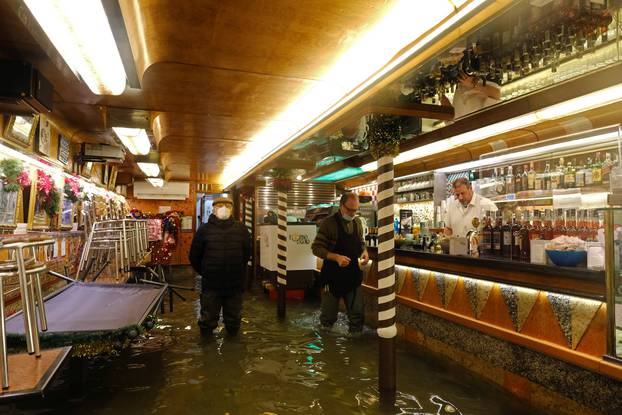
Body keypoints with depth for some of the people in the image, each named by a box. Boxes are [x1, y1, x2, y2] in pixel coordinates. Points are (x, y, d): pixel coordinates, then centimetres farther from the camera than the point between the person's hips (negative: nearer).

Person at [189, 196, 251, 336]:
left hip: (235, 284, 1)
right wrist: (204, 272, 10)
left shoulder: (241, 229, 0)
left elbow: (247, 254, 10)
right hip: (210, 284, -1)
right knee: (208, 319, 14)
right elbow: (194, 256, 5)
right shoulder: (204, 229, -3)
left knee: (234, 319, 17)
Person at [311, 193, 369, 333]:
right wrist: (336, 257, -26)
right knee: (328, 317, 11)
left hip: (354, 276, 5)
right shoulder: (329, 222, -12)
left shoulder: (357, 222, 5)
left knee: (357, 315, 11)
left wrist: (364, 252, -4)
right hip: (333, 277, -4)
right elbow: (316, 248, -13)